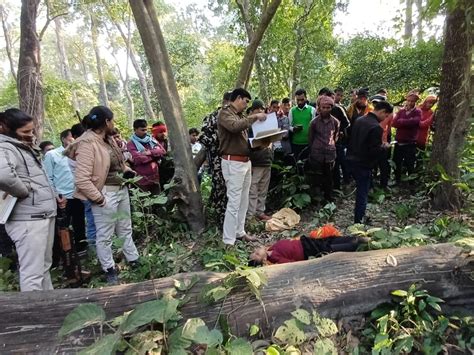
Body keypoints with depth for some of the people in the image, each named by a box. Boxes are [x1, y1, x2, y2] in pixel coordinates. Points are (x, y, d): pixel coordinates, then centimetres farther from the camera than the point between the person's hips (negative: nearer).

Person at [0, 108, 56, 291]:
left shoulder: (26, 148, 16)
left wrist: (51, 196, 11)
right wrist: (25, 191, -19)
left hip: (44, 215, 10)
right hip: (28, 219, -10)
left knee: (44, 266, 21)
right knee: (32, 272, -3)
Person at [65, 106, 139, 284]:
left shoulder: (108, 139, 7)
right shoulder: (87, 143, -19)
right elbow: (81, 180, -23)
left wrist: (128, 170, 4)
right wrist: (99, 198, -18)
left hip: (122, 189, 9)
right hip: (106, 193, -9)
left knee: (125, 229, 21)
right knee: (105, 236, 8)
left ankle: (134, 260, 37)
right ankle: (109, 270, 25)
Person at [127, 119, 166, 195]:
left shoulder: (151, 139, 11)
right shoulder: (131, 143, -6)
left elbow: (162, 151, 1)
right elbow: (138, 159, -20)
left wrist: (151, 152, -16)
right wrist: (155, 155, -9)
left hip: (155, 177, 5)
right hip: (141, 180, -5)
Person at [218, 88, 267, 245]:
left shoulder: (240, 116, 18)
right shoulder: (225, 113, -9)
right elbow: (235, 126, -30)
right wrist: (255, 117, -20)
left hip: (245, 161, 9)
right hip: (233, 163, -9)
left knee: (244, 200, 14)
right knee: (234, 202, -8)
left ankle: (239, 232, 27)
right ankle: (228, 241, 0)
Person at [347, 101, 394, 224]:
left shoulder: (359, 120, 6)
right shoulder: (376, 127, -20)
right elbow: (375, 151, -22)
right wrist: (384, 147, -4)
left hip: (353, 161, 8)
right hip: (364, 165, -8)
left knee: (360, 190, 23)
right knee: (362, 194, 3)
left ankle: (359, 215, 36)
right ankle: (358, 221, 12)